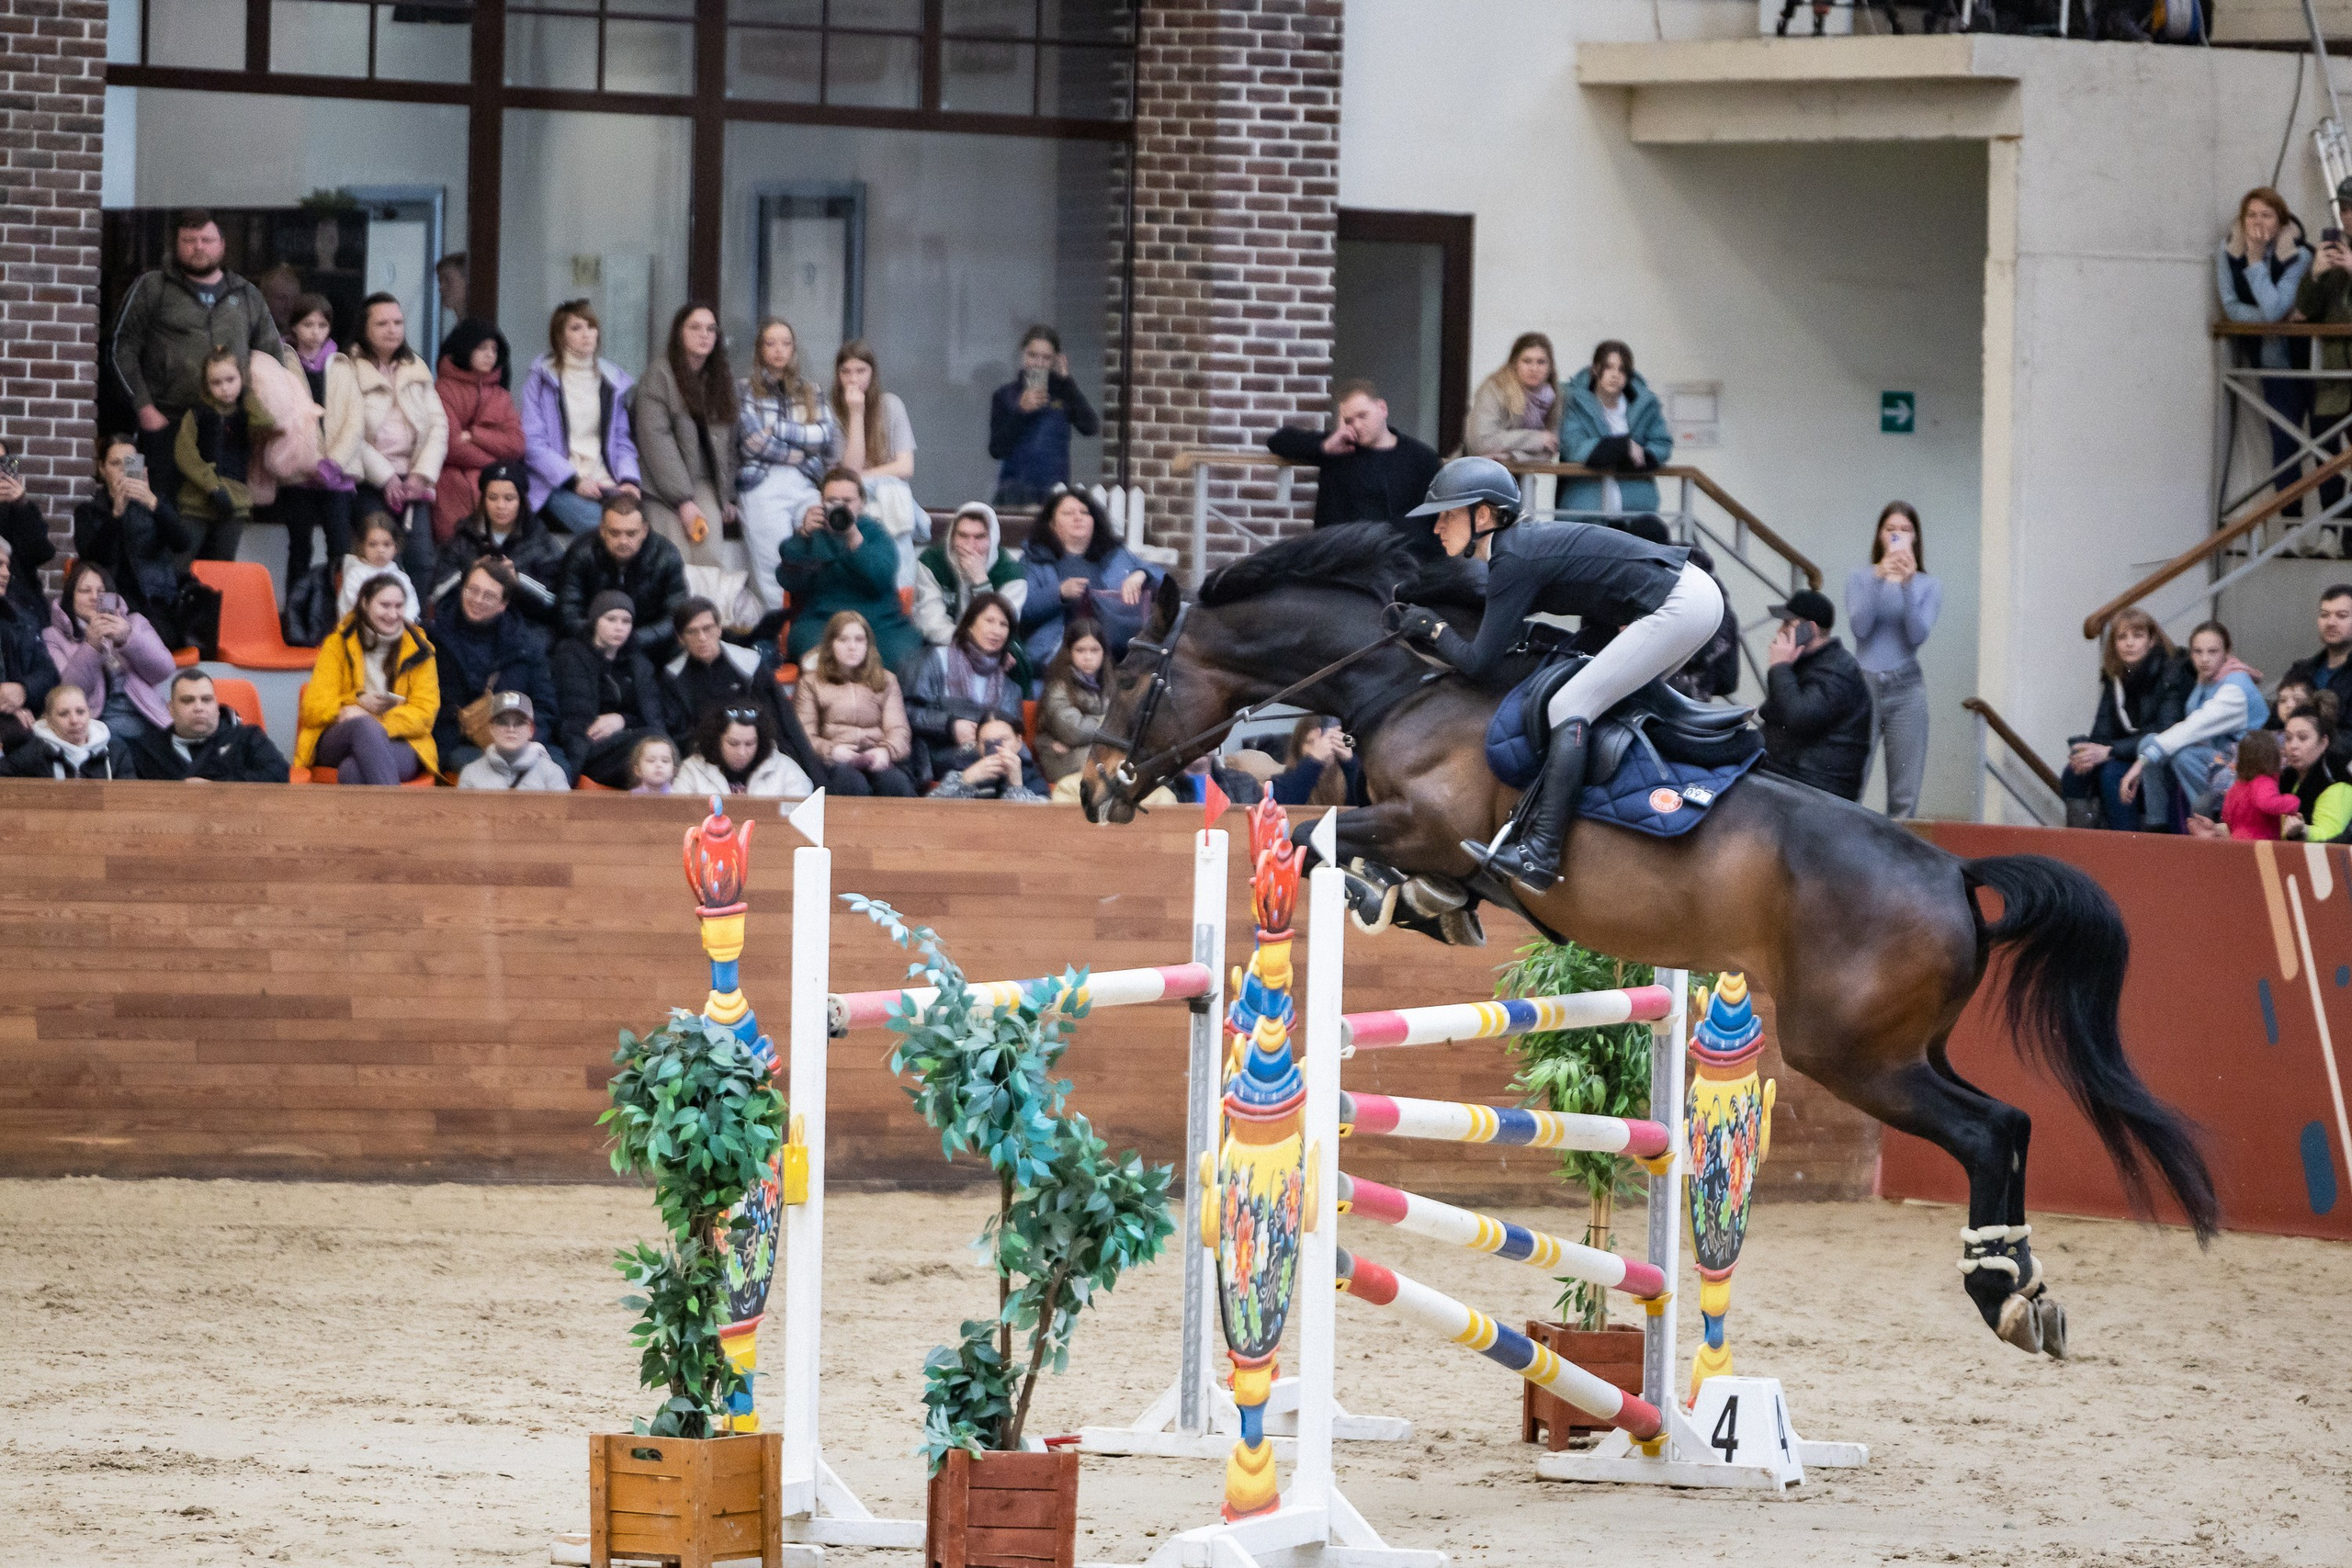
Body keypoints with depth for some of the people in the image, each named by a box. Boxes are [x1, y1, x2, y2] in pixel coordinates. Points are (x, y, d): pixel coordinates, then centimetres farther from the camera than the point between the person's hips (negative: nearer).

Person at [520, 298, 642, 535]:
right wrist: (574, 480, -12)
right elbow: (533, 444, -1)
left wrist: (629, 480, -1)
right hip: (559, 488, -3)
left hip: (607, 484, 3)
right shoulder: (541, 380, 7)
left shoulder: (614, 381, 19)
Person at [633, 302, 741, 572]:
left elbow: (729, 442, 16)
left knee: (709, 559, -18)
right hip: (664, 486, -4)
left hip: (706, 486, 4)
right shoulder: (659, 375, -3)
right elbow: (655, 439, -10)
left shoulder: (723, 378, 14)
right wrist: (683, 501, -15)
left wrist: (728, 496, 7)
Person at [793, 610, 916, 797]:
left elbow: (899, 731, 12)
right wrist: (831, 750, -15)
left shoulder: (886, 681, 25)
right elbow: (805, 736, 8)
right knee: (854, 783, -38)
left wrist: (886, 751, -13)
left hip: (877, 760, 2)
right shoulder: (810, 683, 20)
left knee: (896, 782, -35)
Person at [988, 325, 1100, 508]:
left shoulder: (1063, 394, 8)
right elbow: (996, 450, -2)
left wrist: (1066, 381, -7)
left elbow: (1091, 428, -8)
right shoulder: (1005, 395, 5)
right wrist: (1021, 412, -14)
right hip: (1016, 491, -1)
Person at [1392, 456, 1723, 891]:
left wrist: (1435, 629, 5)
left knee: (1568, 708, -12)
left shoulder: (1513, 561, -12)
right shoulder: (1525, 545, 16)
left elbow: (1480, 664, -11)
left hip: (1678, 607, -10)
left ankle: (1539, 853, -20)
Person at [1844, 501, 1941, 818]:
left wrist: (1907, 585, -18)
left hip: (1906, 688, 1)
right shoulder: (1859, 578, 7)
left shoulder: (1929, 587, 9)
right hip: (1864, 684, -1)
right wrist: (1880, 579, -18)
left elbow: (1918, 635, -7)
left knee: (1905, 797, -2)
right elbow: (1860, 626, -8)